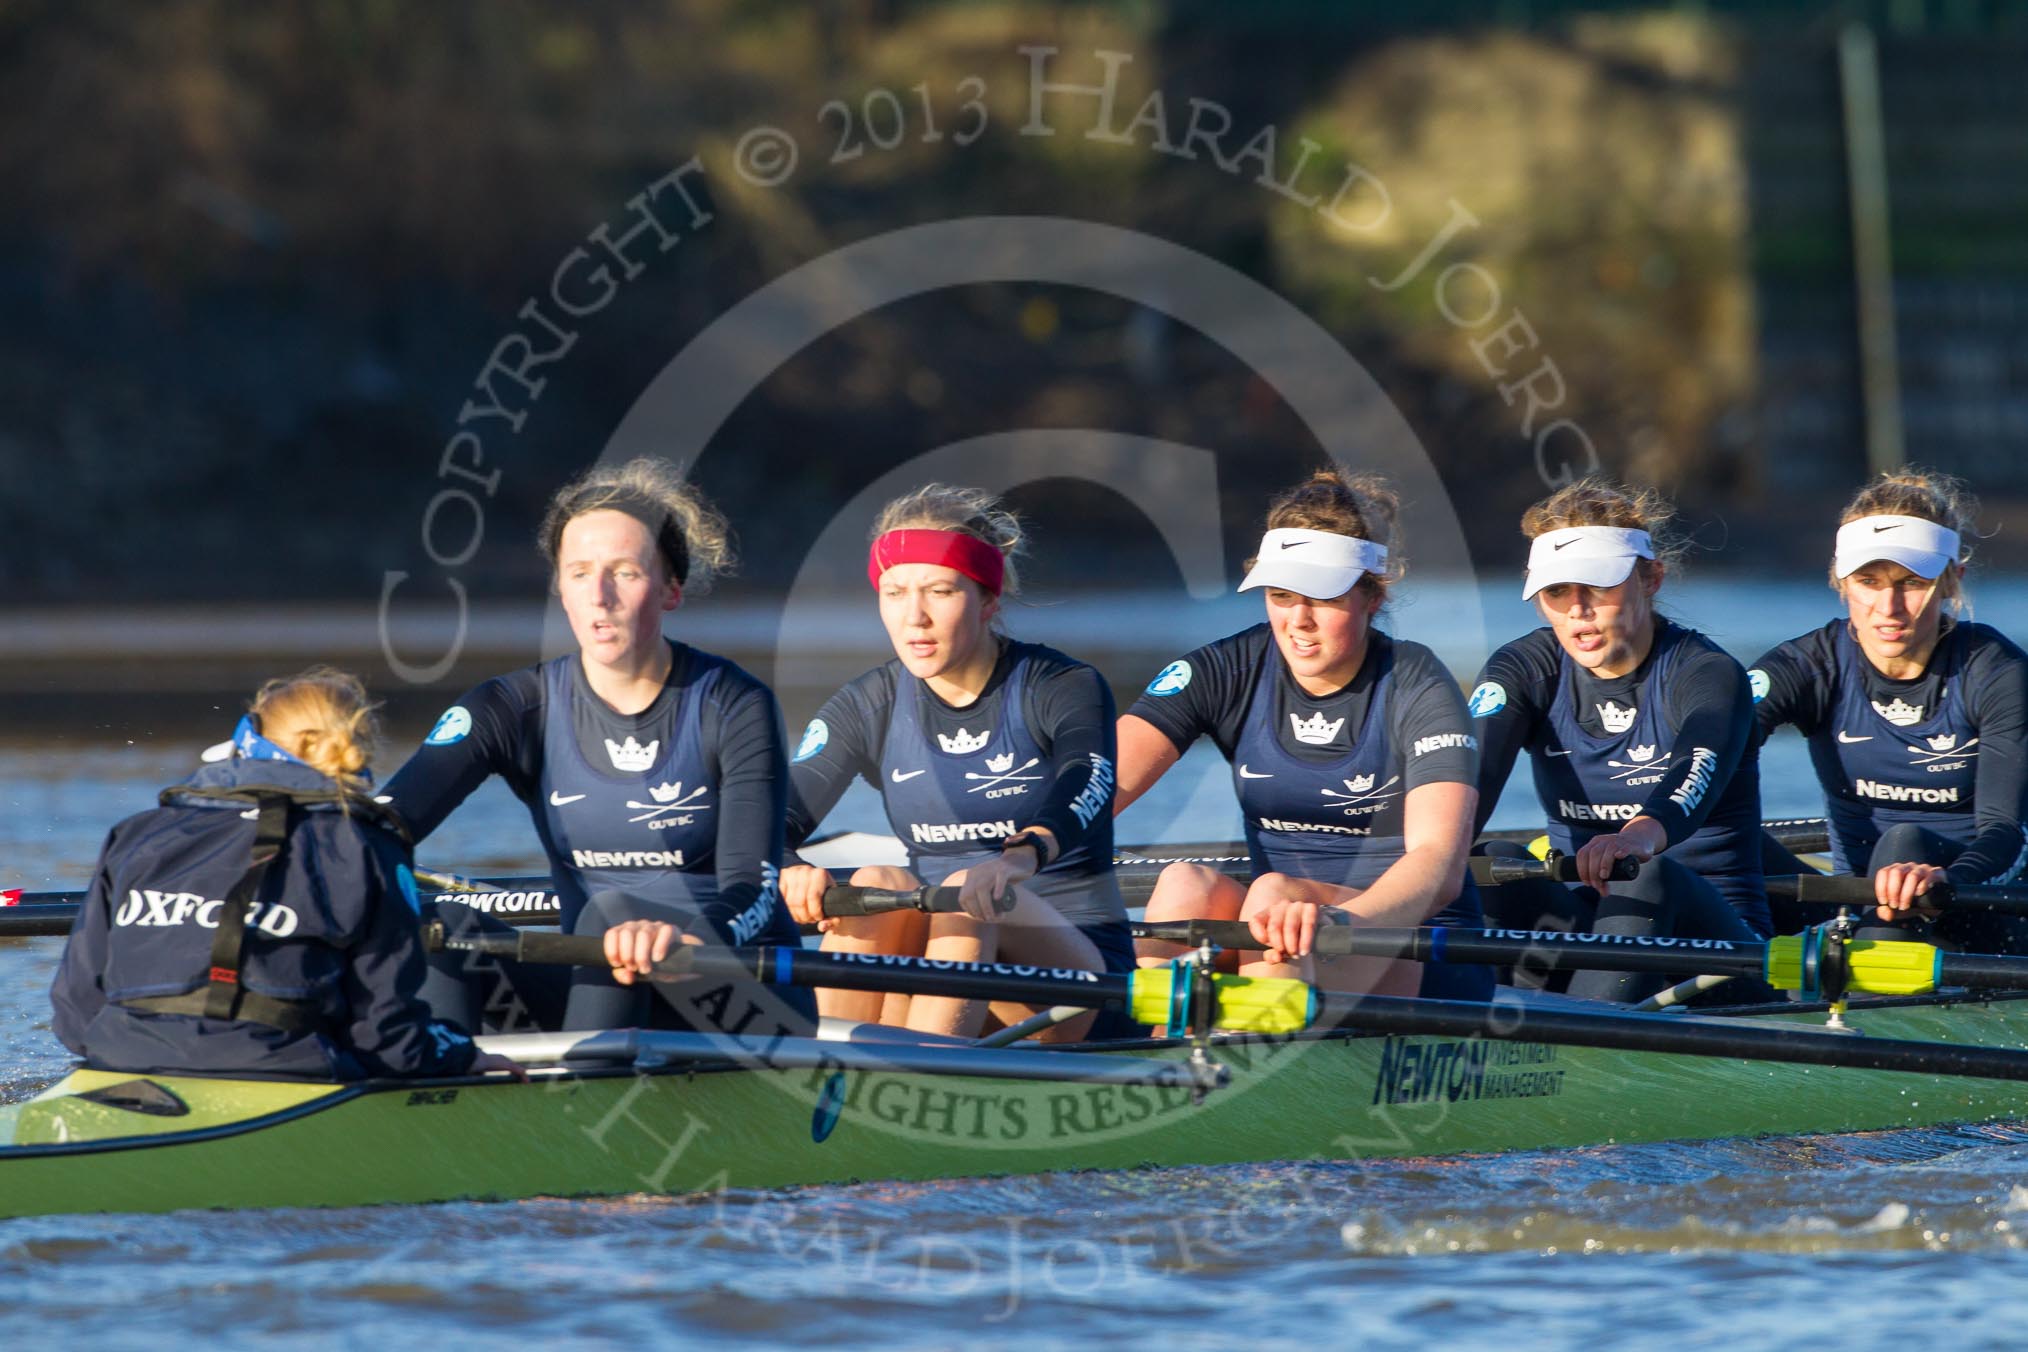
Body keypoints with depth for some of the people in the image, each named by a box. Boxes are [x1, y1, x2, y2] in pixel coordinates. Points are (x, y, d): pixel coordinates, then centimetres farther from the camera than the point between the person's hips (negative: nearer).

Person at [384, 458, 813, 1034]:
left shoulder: (734, 707, -7)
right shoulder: (514, 709, 0)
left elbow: (752, 886, -19)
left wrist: (684, 938, -45)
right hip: (593, 989, 3)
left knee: (612, 912, -31)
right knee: (445, 925, -22)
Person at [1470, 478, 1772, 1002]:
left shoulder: (1706, 673, -8)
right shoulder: (1524, 670, 4)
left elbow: (1699, 771, -32)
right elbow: (1469, 773, -15)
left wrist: (1643, 834, -56)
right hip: (1582, 923, 4)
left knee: (1647, 878, -36)